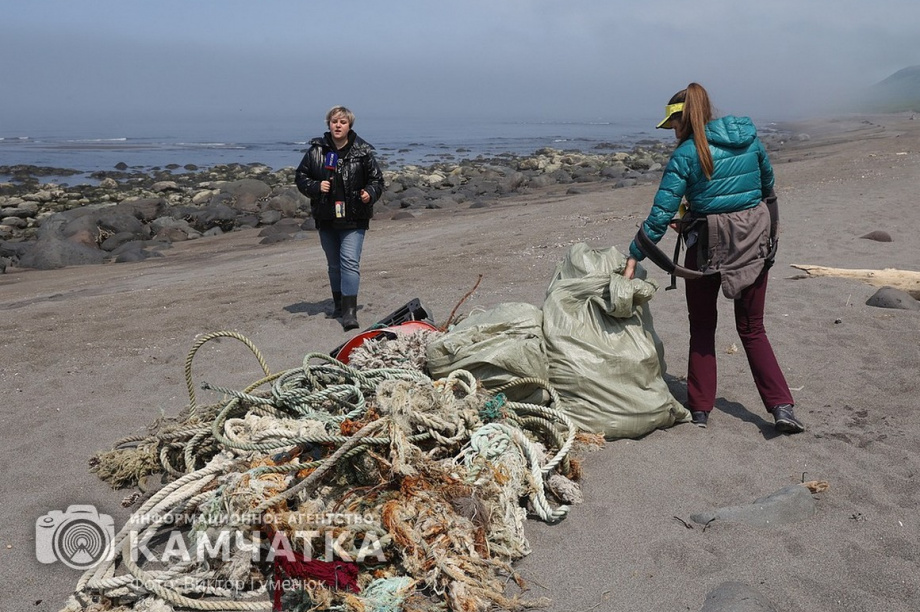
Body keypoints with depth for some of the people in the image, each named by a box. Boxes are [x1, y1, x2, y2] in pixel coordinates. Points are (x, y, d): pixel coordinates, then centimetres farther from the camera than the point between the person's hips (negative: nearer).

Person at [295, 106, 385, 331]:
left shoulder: (363, 151, -3)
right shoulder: (316, 150, 1)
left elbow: (377, 179, 5)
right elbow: (300, 177, 7)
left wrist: (370, 193, -15)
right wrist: (316, 187, -12)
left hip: (354, 219, -3)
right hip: (326, 218, 3)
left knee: (350, 261, -14)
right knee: (334, 264, 16)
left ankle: (350, 312, -16)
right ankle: (339, 304, 33)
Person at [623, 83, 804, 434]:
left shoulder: (686, 155, -10)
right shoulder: (750, 139, 5)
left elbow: (662, 213, -14)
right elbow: (768, 187, 17)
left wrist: (634, 257, -9)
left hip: (709, 246, -4)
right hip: (755, 241, 4)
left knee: (702, 328, 13)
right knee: (752, 329, 14)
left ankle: (700, 409, 18)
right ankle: (782, 407, 5)